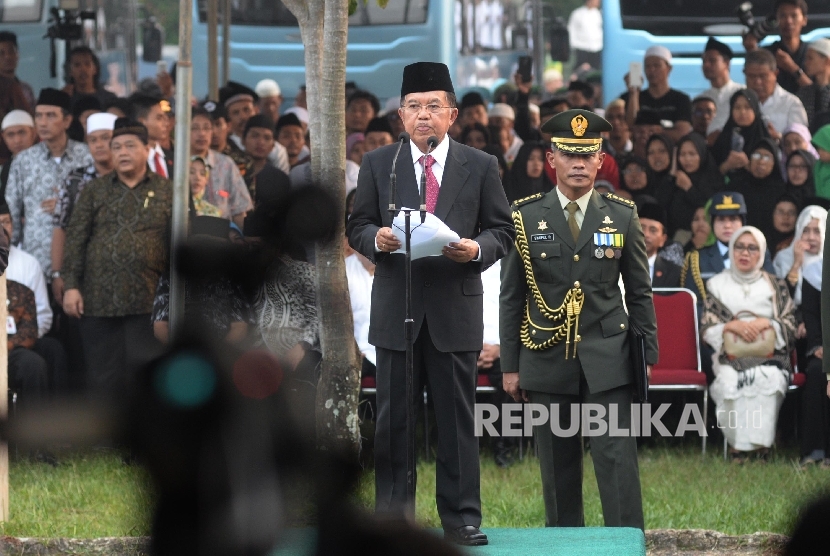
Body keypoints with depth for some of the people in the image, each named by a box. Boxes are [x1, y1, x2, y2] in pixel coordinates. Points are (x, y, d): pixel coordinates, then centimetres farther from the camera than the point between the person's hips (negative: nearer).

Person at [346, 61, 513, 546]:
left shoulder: (480, 166, 6)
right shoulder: (378, 164, 8)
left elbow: (503, 230, 7)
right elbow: (357, 227, 9)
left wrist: (478, 249, -14)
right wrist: (376, 238, -14)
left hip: (456, 306, -1)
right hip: (396, 309, 1)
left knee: (458, 417, 2)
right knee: (393, 417, 3)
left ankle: (461, 516, 7)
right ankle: (392, 515, 10)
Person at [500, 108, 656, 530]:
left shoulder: (622, 217, 6)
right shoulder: (526, 218, 4)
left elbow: (639, 293, 10)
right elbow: (511, 297, 6)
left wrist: (646, 355, 5)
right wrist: (510, 365, 4)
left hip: (607, 358, 0)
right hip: (547, 359, 0)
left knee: (617, 457, -7)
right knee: (557, 463, 4)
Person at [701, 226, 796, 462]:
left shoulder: (775, 286, 15)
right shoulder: (717, 285, 15)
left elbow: (790, 327, 8)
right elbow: (707, 329, 7)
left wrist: (766, 323, -11)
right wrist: (733, 326, -12)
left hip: (768, 356, 0)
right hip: (729, 358, 0)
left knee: (766, 379, -36)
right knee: (730, 380, -35)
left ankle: (760, 443, -31)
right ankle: (738, 443, -30)